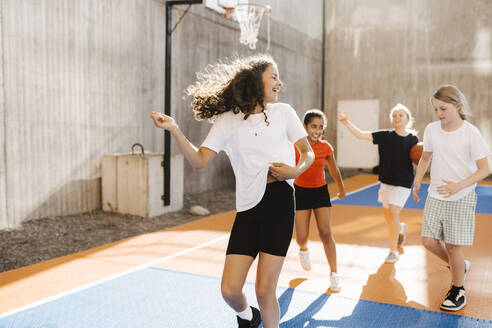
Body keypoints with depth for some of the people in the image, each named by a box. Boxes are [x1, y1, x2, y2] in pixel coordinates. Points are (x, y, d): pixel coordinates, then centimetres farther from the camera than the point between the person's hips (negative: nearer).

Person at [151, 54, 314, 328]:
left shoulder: (283, 112, 8)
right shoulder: (227, 120, 7)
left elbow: (309, 153, 14)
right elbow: (199, 160, -1)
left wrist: (296, 170, -7)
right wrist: (173, 129, -13)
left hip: (280, 203, -1)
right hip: (248, 208, 1)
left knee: (265, 291, -4)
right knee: (230, 290, -2)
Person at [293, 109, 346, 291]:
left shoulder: (326, 148, -7)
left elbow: (334, 171, 10)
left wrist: (341, 189, 23)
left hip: (320, 191, 1)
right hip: (300, 192, -1)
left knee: (326, 234, -6)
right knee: (301, 237, 0)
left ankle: (334, 273, 8)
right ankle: (304, 250, 38)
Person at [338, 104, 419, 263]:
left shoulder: (413, 139, -2)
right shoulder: (385, 136, -3)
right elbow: (361, 134, -10)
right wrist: (346, 122, -21)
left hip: (403, 182, -3)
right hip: (386, 181, 3)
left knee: (393, 212, -14)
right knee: (388, 216, 12)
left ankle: (393, 250, -1)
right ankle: (401, 228, 47)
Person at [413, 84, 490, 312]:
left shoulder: (470, 133, -13)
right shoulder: (431, 130, 1)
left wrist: (459, 186, -24)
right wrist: (417, 181, 3)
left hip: (461, 198, -4)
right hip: (435, 196, 5)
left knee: (452, 245, 0)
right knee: (429, 241, 1)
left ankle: (458, 290, 23)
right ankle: (460, 266, 31)